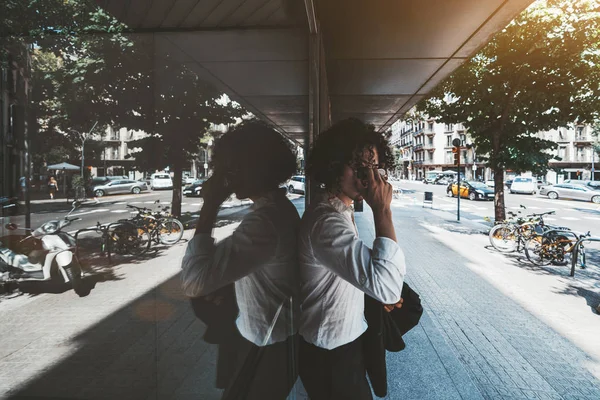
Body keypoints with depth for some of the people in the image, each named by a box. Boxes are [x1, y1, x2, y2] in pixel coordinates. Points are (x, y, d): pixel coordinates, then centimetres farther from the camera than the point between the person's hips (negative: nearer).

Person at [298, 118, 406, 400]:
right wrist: (382, 210, -36)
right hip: (332, 352, -9)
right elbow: (388, 287, -39)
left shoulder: (336, 210, 3)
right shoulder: (327, 221, -31)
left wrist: (378, 294, 6)